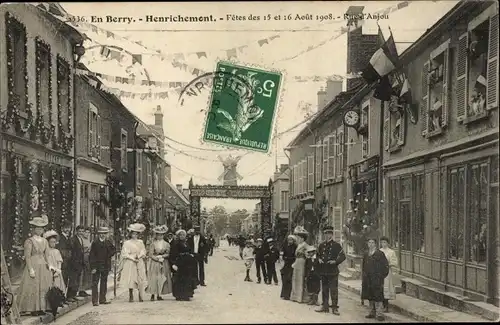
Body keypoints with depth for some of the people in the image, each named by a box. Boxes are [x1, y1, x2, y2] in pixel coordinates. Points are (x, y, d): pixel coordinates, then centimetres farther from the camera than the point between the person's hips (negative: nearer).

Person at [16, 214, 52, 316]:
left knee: (43, 287, 5)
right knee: (33, 287, -5)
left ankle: (41, 308, 9)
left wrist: (48, 265, 8)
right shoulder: (29, 241, -7)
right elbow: (27, 257, -11)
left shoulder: (44, 241, 11)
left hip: (43, 266, 6)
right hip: (33, 265, -6)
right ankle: (33, 309, 1)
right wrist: (31, 269, -17)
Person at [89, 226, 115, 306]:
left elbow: (114, 250, 9)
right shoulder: (95, 242, -8)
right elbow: (91, 255, -9)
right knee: (95, 283, -4)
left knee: (104, 282, 10)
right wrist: (93, 267, -15)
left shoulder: (108, 242, 5)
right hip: (96, 265, -5)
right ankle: (95, 300, -5)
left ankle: (102, 299, 17)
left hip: (105, 266, 5)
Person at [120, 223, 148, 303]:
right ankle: (131, 297, 1)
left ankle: (140, 297, -2)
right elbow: (124, 254, -2)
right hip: (130, 263, -2)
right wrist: (133, 258, -12)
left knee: (140, 280, -4)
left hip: (140, 263, 2)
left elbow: (143, 252, 8)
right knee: (130, 280, -5)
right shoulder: (127, 243, 5)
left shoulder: (140, 242, 14)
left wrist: (138, 256, -11)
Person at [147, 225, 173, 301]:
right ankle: (152, 295, -4)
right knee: (154, 278, -7)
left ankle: (159, 295, 6)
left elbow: (168, 254, 4)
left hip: (164, 264, 3)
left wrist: (161, 256, -11)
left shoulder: (166, 244, 7)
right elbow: (150, 254, -4)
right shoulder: (153, 244, -1)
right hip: (154, 263, -3)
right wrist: (158, 259, -13)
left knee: (162, 279, 0)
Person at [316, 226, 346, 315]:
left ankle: (335, 308, 1)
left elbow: (343, 256, -4)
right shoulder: (321, 245, 11)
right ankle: (325, 307, 20)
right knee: (324, 290, 11)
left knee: (333, 290, -4)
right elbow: (318, 255, 23)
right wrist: (319, 259, 2)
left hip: (333, 271, -5)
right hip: (323, 271, 5)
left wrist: (335, 261, -18)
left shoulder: (336, 245, -3)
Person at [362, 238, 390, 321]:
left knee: (378, 296, -6)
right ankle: (372, 312, 21)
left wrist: (382, 276, -10)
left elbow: (385, 266, -7)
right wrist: (364, 274, 12)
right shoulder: (366, 255, 13)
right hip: (367, 279, 6)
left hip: (377, 279, -6)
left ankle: (379, 314, -1)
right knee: (370, 296, 11)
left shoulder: (380, 254, -5)